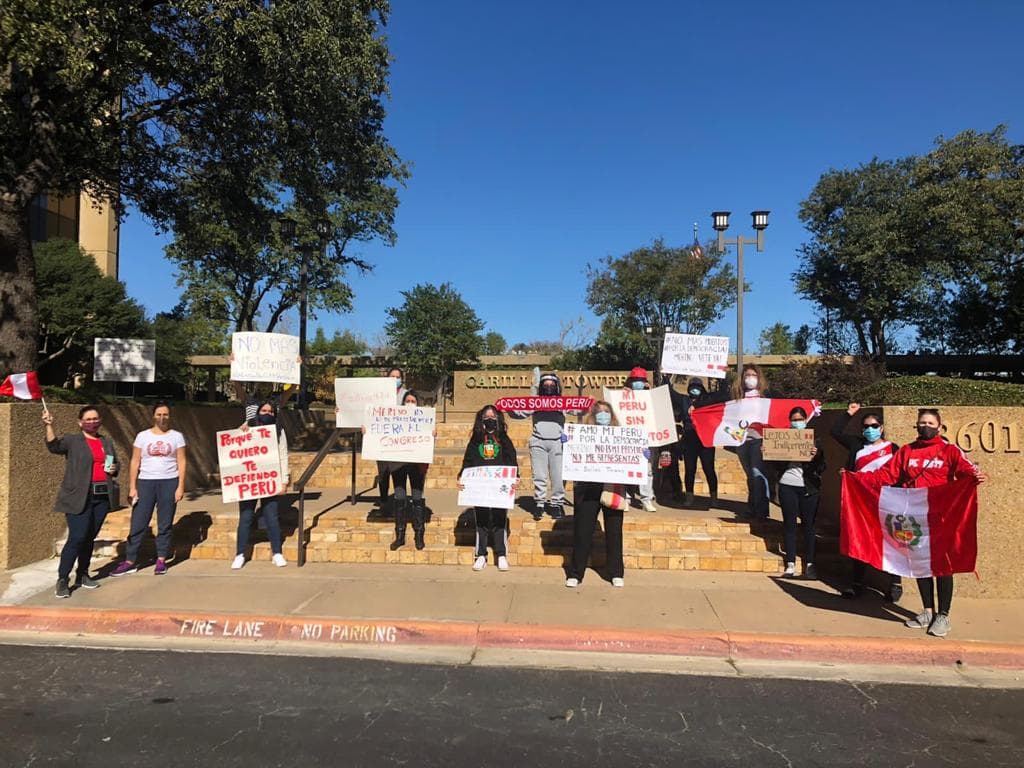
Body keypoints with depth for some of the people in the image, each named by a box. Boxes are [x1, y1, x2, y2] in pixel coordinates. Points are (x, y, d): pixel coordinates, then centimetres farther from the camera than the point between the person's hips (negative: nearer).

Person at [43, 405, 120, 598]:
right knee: (77, 537, -12)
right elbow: (54, 445, -20)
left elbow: (116, 464, 24)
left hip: (102, 496, 5)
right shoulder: (72, 441, 0)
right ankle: (62, 579, -3)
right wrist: (49, 425, -33)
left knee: (90, 537, 11)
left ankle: (83, 574, 22)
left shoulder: (107, 442, 16)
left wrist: (114, 469, 2)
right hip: (79, 497, -5)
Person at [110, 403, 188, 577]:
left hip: (169, 483, 0)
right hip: (146, 482, 1)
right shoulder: (142, 436, 4)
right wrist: (132, 487, -2)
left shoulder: (177, 436, 3)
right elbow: (135, 462, 4)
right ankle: (130, 561, 8)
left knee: (165, 524, 4)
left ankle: (161, 560, 12)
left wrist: (181, 486, -6)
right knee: (138, 524, 0)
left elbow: (181, 462, 2)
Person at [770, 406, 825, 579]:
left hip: (808, 487, -1)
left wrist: (815, 456, -18)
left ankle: (809, 563, 11)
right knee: (789, 524, 3)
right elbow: (775, 465, 9)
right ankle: (790, 563, 9)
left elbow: (821, 467, 1)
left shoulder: (813, 439, 6)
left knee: (809, 524, 2)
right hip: (787, 486, 1)